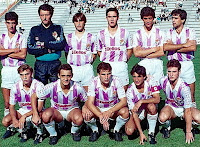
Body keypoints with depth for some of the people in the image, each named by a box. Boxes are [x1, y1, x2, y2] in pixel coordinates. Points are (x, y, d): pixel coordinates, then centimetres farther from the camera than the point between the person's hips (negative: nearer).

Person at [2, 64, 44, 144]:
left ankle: (39, 133, -6)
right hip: (23, 110, 4)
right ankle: (23, 130, 9)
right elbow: (11, 106, -1)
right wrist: (14, 119, -20)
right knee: (5, 121, -19)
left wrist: (24, 116, -30)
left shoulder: (38, 86, -21)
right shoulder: (15, 87, -9)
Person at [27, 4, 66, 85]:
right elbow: (30, 49, -4)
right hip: (40, 65, 1)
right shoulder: (34, 30, 7)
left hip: (55, 64, -1)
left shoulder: (58, 28, 5)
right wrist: (48, 50, -9)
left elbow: (62, 45, -11)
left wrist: (44, 44, -10)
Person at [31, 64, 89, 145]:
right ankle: (53, 134, -2)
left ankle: (75, 132, 4)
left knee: (79, 119, -35)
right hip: (56, 111, 0)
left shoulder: (77, 87, -20)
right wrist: (35, 115, -20)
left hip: (72, 110, 0)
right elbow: (34, 97, -12)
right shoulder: (51, 87, -22)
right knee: (46, 116, -34)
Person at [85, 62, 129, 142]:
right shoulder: (94, 82, -21)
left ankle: (116, 131, -2)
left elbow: (123, 101, -21)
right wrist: (101, 116, -41)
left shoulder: (116, 81, -20)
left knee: (125, 111, -30)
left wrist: (109, 112, -35)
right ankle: (95, 131, 2)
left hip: (113, 108, 0)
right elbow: (90, 103, -26)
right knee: (87, 114, -30)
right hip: (98, 109, 0)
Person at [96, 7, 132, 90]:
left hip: (121, 66, 0)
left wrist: (124, 60, 0)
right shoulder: (101, 34, 8)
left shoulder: (125, 33, 6)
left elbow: (129, 49, 12)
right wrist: (105, 60, 2)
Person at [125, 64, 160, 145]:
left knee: (151, 106, -36)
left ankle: (151, 133, -17)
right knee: (129, 131, -24)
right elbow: (134, 113, -23)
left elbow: (157, 99, -30)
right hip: (137, 112, 0)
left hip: (148, 109, 0)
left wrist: (141, 101, -38)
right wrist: (141, 133, -28)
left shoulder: (150, 83, -20)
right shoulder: (130, 91, -22)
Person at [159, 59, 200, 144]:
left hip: (184, 108, -1)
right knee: (163, 117, -35)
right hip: (170, 107, 1)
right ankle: (167, 127, 3)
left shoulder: (184, 87, -30)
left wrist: (188, 132, -27)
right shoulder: (163, 81, -20)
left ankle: (190, 128, 5)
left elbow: (187, 111, -29)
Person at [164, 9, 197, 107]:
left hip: (187, 65, -1)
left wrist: (174, 48, -9)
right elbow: (165, 47, -11)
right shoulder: (169, 33, 7)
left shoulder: (190, 32, 4)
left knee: (191, 95, 5)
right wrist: (184, 45, -13)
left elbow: (193, 48, -13)